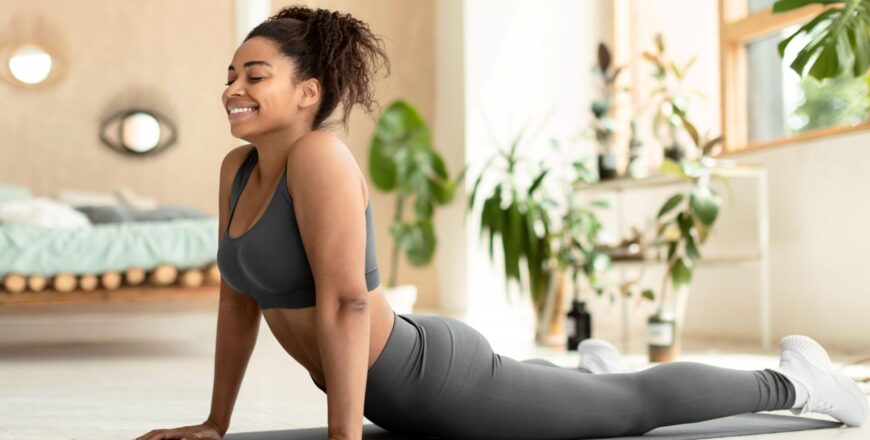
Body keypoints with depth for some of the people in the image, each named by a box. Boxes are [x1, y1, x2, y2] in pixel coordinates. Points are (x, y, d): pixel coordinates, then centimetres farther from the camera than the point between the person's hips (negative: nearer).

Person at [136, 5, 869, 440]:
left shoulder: (320, 157, -27)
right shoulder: (238, 168, -1)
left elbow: (345, 300, -31)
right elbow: (239, 296, 6)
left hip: (435, 379, -8)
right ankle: (582, 370, 69)